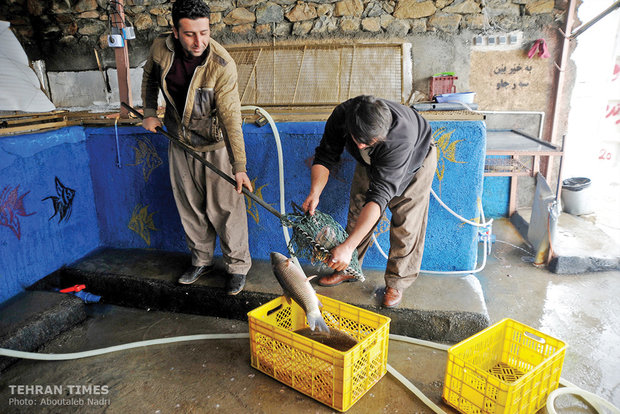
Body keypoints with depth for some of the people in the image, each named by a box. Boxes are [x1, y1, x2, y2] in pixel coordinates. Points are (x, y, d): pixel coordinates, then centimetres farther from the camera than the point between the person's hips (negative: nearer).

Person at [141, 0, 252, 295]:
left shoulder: (222, 65, -25)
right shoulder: (160, 49, -11)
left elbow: (230, 117, -28)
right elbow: (149, 77, 13)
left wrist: (239, 166, -33)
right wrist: (149, 112, 4)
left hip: (215, 147, -5)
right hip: (180, 144, 5)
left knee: (224, 209, -1)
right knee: (190, 208, 15)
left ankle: (237, 266, 19)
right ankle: (201, 261, 34)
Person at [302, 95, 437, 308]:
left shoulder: (400, 138, -47)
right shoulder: (341, 115, -33)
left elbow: (381, 193, -50)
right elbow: (325, 156, -19)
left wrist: (347, 246, -55)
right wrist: (314, 193, -38)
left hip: (415, 157, -4)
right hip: (372, 161, 5)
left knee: (406, 223, -9)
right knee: (357, 210, 5)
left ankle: (396, 282, 9)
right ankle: (348, 270, 22)